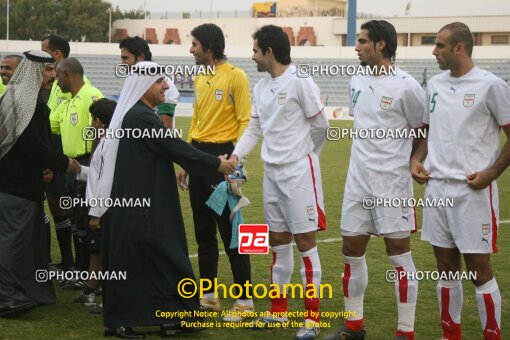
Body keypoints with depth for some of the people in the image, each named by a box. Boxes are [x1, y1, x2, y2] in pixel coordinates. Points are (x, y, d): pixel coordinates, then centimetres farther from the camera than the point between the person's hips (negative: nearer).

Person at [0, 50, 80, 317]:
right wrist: (62, 163, -14)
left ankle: (30, 291, 23)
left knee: (29, 235, 14)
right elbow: (30, 142, -22)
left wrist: (45, 167, 9)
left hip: (22, 179, 10)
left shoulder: (30, 97, 14)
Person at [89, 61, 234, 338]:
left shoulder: (138, 114, 14)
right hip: (141, 202, -10)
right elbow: (176, 147, -16)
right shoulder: (142, 117, -17)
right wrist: (216, 164, -9)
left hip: (137, 199, 10)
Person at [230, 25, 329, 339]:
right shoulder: (261, 87, 11)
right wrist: (236, 155, -1)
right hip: (272, 172, 8)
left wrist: (302, 157, 6)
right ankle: (279, 310, 24)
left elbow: (320, 126, -7)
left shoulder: (300, 83, -12)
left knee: (305, 242, -4)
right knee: (278, 241, 13)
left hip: (299, 172, -7)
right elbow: (255, 129, 14)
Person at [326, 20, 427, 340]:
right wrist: (367, 159, 14)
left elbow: (424, 132, -4)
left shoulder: (406, 86, -12)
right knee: (352, 249, 10)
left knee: (399, 251, -1)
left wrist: (413, 163, -9)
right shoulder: (357, 82, 8)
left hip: (392, 181, -7)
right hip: (358, 179, 7)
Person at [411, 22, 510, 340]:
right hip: (436, 187, 6)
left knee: (479, 269, -1)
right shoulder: (435, 84, 9)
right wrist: (417, 159, 5)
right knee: (447, 268, 12)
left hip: (473, 191, -6)